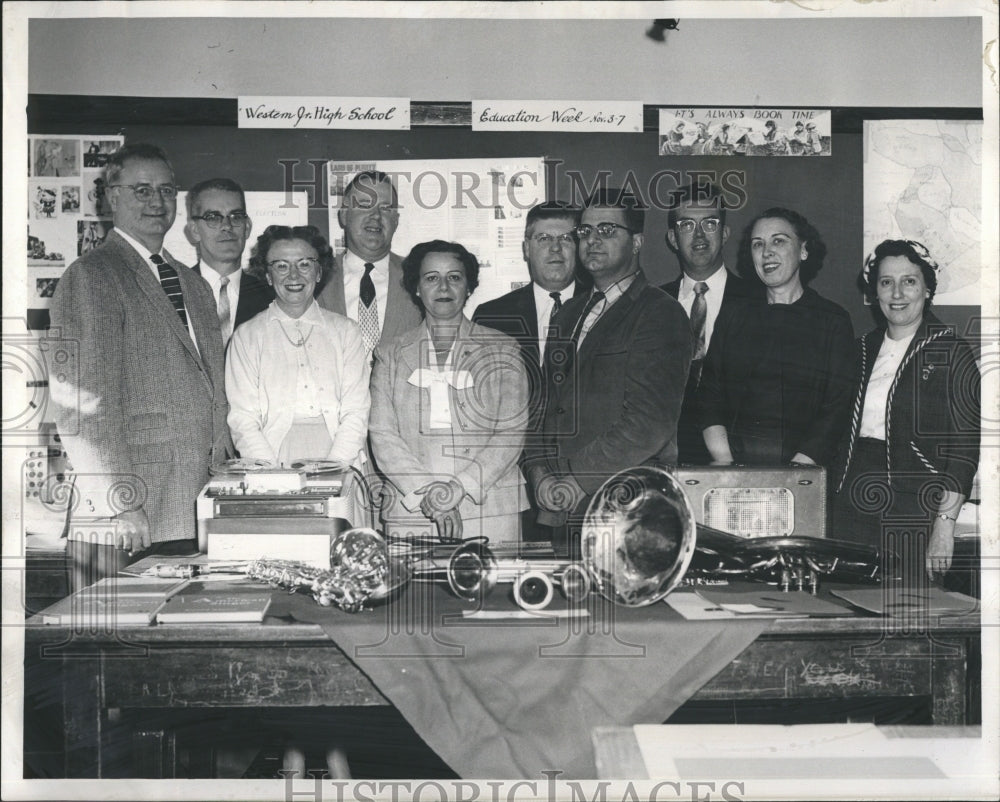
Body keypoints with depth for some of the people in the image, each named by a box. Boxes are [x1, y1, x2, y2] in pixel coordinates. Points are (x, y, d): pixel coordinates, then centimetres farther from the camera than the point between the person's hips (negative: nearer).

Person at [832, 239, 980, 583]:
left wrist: (945, 524, -16)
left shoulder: (951, 352, -4)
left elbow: (965, 447, -9)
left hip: (915, 512, -4)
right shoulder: (865, 349, 11)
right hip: (853, 508, 4)